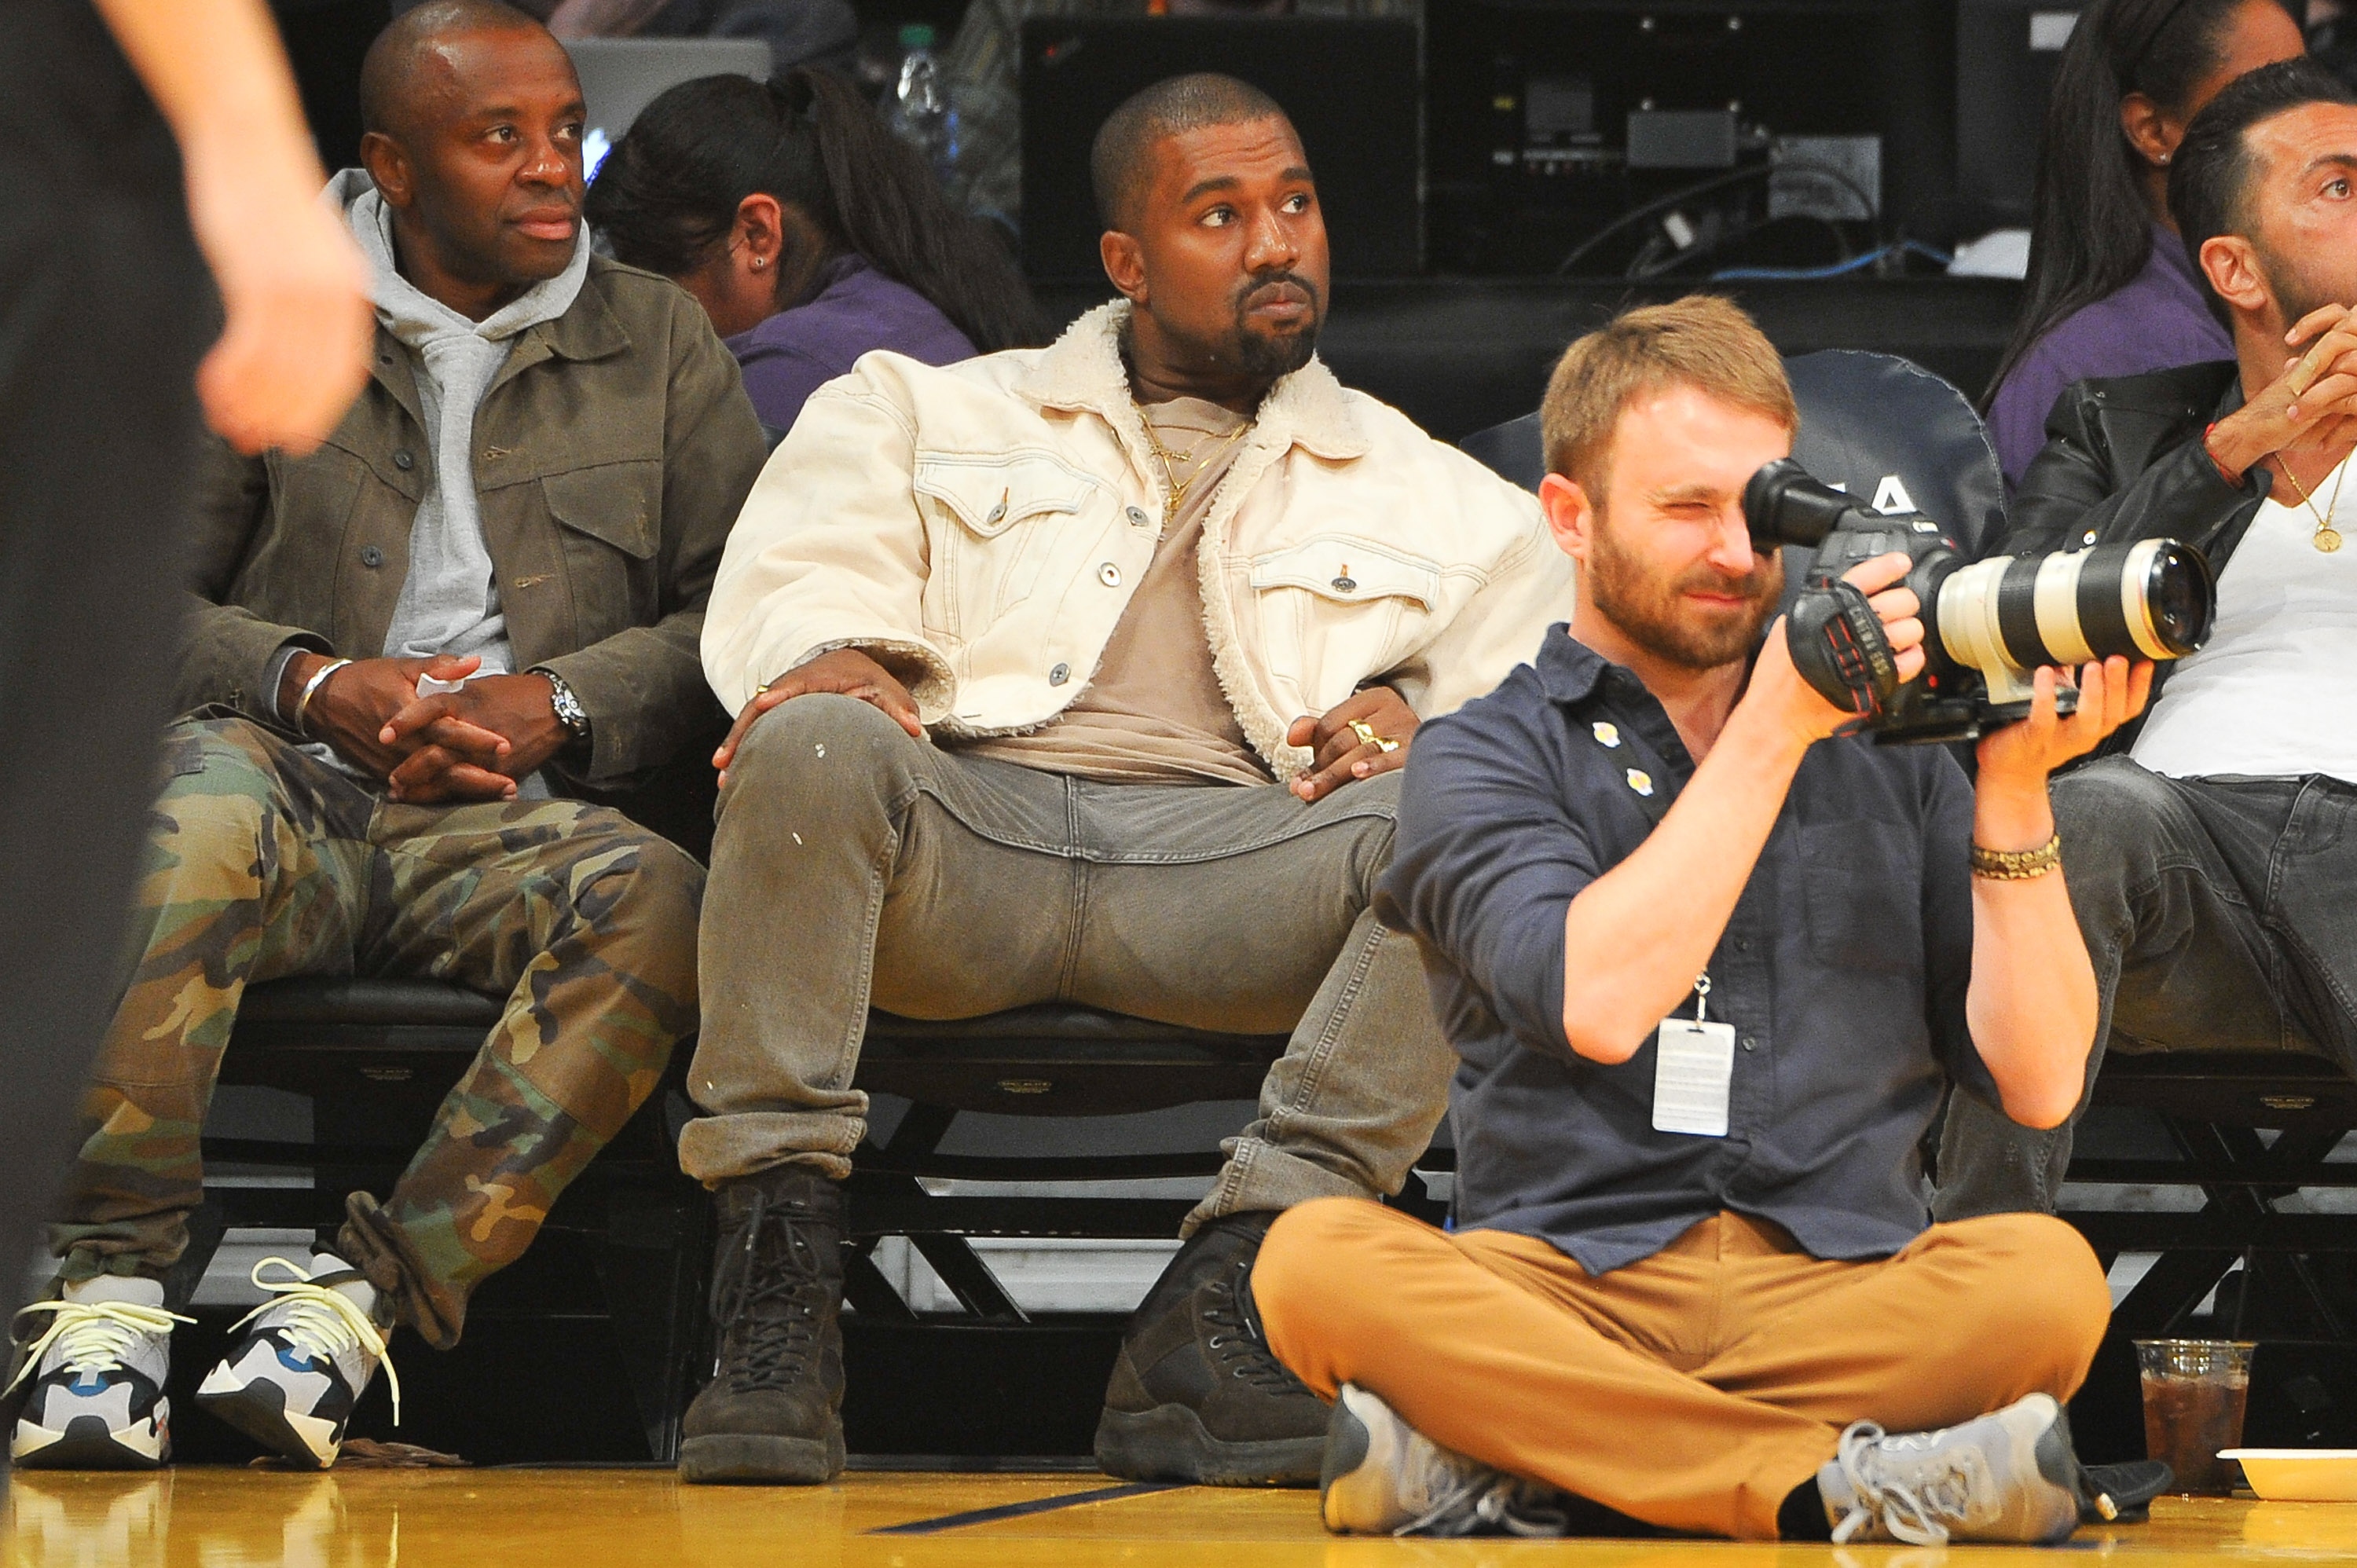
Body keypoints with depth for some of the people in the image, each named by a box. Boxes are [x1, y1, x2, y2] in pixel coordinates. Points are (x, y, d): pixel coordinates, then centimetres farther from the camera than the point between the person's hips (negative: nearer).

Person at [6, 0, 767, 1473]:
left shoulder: (659, 341, 18)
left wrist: (553, 706, -5)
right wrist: (319, 688, -10)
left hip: (503, 822, 2)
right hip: (289, 773, -1)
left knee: (657, 905, -34)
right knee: (193, 821, -39)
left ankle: (362, 1292, -34)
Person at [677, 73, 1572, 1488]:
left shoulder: (1434, 498, 28)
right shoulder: (932, 415, 28)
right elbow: (802, 566, 11)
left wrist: (1420, 715, -10)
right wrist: (834, 661, -14)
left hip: (1230, 862, 1)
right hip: (970, 830, -1)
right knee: (814, 747, -35)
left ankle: (1215, 1317, -38)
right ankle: (776, 1301, -35)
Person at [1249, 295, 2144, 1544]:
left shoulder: (1890, 755, 19)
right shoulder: (1480, 759, 11)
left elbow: (2038, 1084, 9)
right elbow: (1597, 1004, -11)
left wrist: (2013, 789, 0)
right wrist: (1774, 728, -8)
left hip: (1841, 1297, 2)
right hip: (1557, 1290, -1)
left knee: (2046, 1274, -30)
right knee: (1318, 1261, -32)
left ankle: (1504, 1464, -31)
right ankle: (1840, 1483, -37)